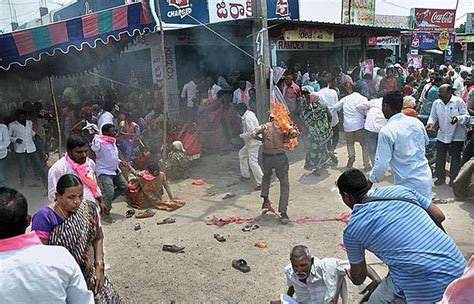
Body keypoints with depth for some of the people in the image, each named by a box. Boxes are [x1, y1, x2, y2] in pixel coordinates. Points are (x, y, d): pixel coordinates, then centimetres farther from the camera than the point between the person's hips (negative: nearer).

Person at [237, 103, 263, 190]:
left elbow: (251, 132, -27)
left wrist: (241, 136, -14)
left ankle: (261, 183, -7)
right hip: (250, 142, 11)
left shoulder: (248, 118, -23)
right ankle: (245, 175, 33)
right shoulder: (249, 113, 9)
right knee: (242, 154, 25)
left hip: (253, 143, -11)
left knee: (253, 162, -10)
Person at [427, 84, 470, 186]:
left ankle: (453, 178, 23)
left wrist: (458, 118, -32)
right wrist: (430, 123, -16)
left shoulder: (458, 101, -11)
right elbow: (433, 116, 6)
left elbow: (466, 116, -11)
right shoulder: (436, 103, 0)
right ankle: (440, 177, 21)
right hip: (442, 135, 3)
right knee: (440, 157, 5)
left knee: (455, 158, 7)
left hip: (457, 135, -3)